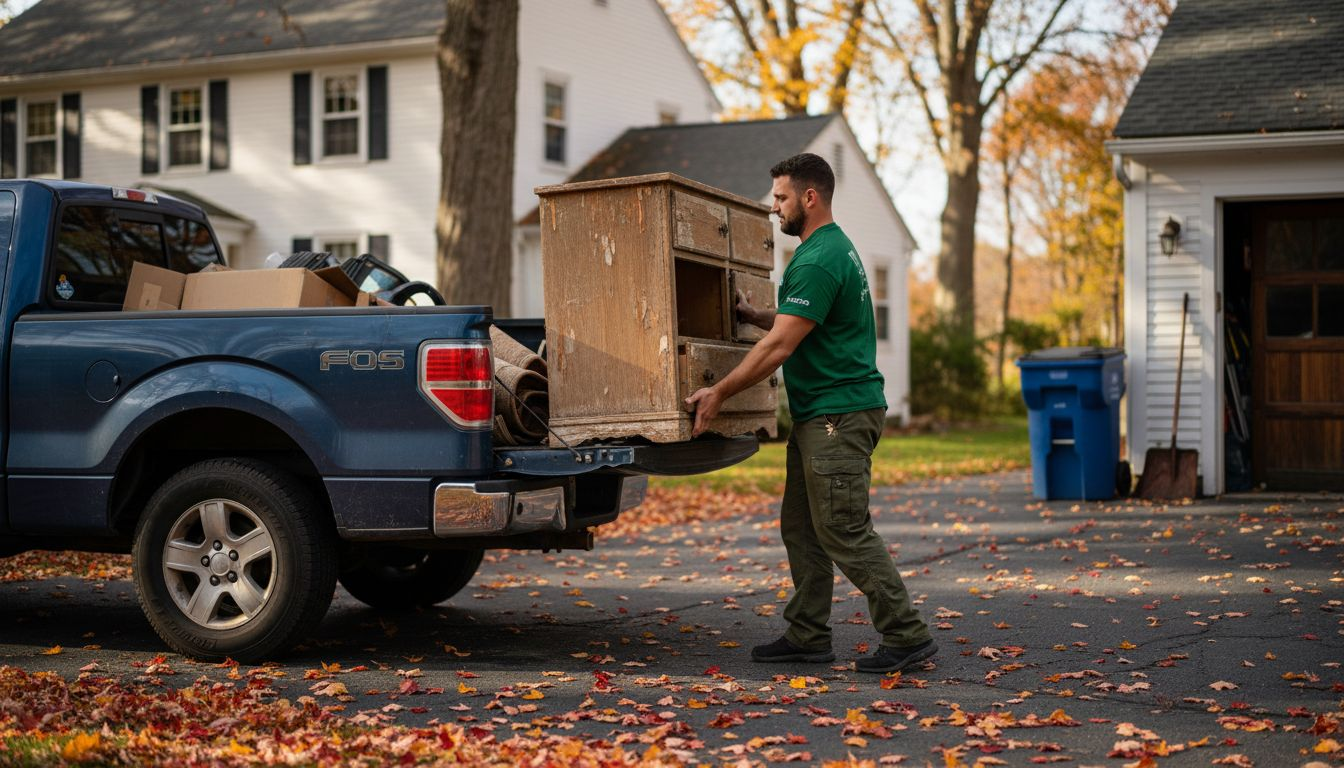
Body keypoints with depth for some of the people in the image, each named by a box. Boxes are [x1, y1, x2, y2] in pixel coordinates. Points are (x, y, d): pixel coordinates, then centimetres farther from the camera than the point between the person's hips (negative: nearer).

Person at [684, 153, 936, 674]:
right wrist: (753, 315, 18)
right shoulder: (831, 248, 17)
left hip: (839, 415, -11)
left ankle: (907, 637, -3)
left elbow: (780, 347, -21)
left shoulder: (818, 262, -18)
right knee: (801, 528, 13)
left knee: (845, 533, -8)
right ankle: (808, 635, 19)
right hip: (818, 414, 11)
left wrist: (718, 393, -16)